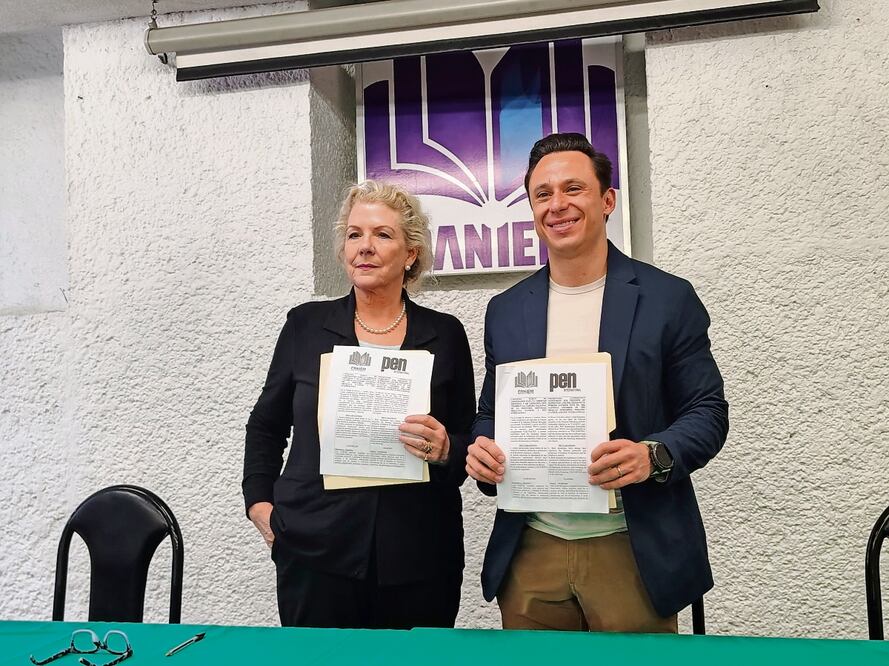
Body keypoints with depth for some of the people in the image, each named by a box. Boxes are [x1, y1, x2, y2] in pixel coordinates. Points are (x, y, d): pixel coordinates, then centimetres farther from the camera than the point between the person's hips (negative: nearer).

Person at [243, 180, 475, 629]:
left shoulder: (445, 334, 2)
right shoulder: (307, 324, 3)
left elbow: (469, 444, 7)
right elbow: (266, 426, 14)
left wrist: (444, 450, -14)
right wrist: (259, 501, 5)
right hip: (315, 552, 0)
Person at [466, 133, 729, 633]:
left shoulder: (668, 298, -2)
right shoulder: (505, 311, 7)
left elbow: (708, 410, -2)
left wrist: (655, 455, -21)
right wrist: (482, 450, -8)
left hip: (632, 552, -2)